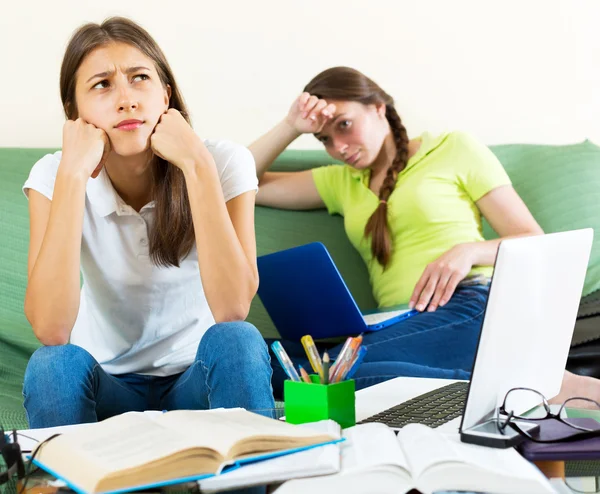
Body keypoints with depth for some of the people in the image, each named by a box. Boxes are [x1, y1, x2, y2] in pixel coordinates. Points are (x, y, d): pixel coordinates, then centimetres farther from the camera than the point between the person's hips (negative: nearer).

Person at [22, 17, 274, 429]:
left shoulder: (225, 162, -14)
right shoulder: (53, 176, -12)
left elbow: (232, 309, -28)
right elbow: (50, 329, -27)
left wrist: (196, 165, -30)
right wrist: (73, 174, -28)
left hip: (199, 378, 0)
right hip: (107, 383, 0)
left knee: (236, 340, -31)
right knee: (53, 364, -30)